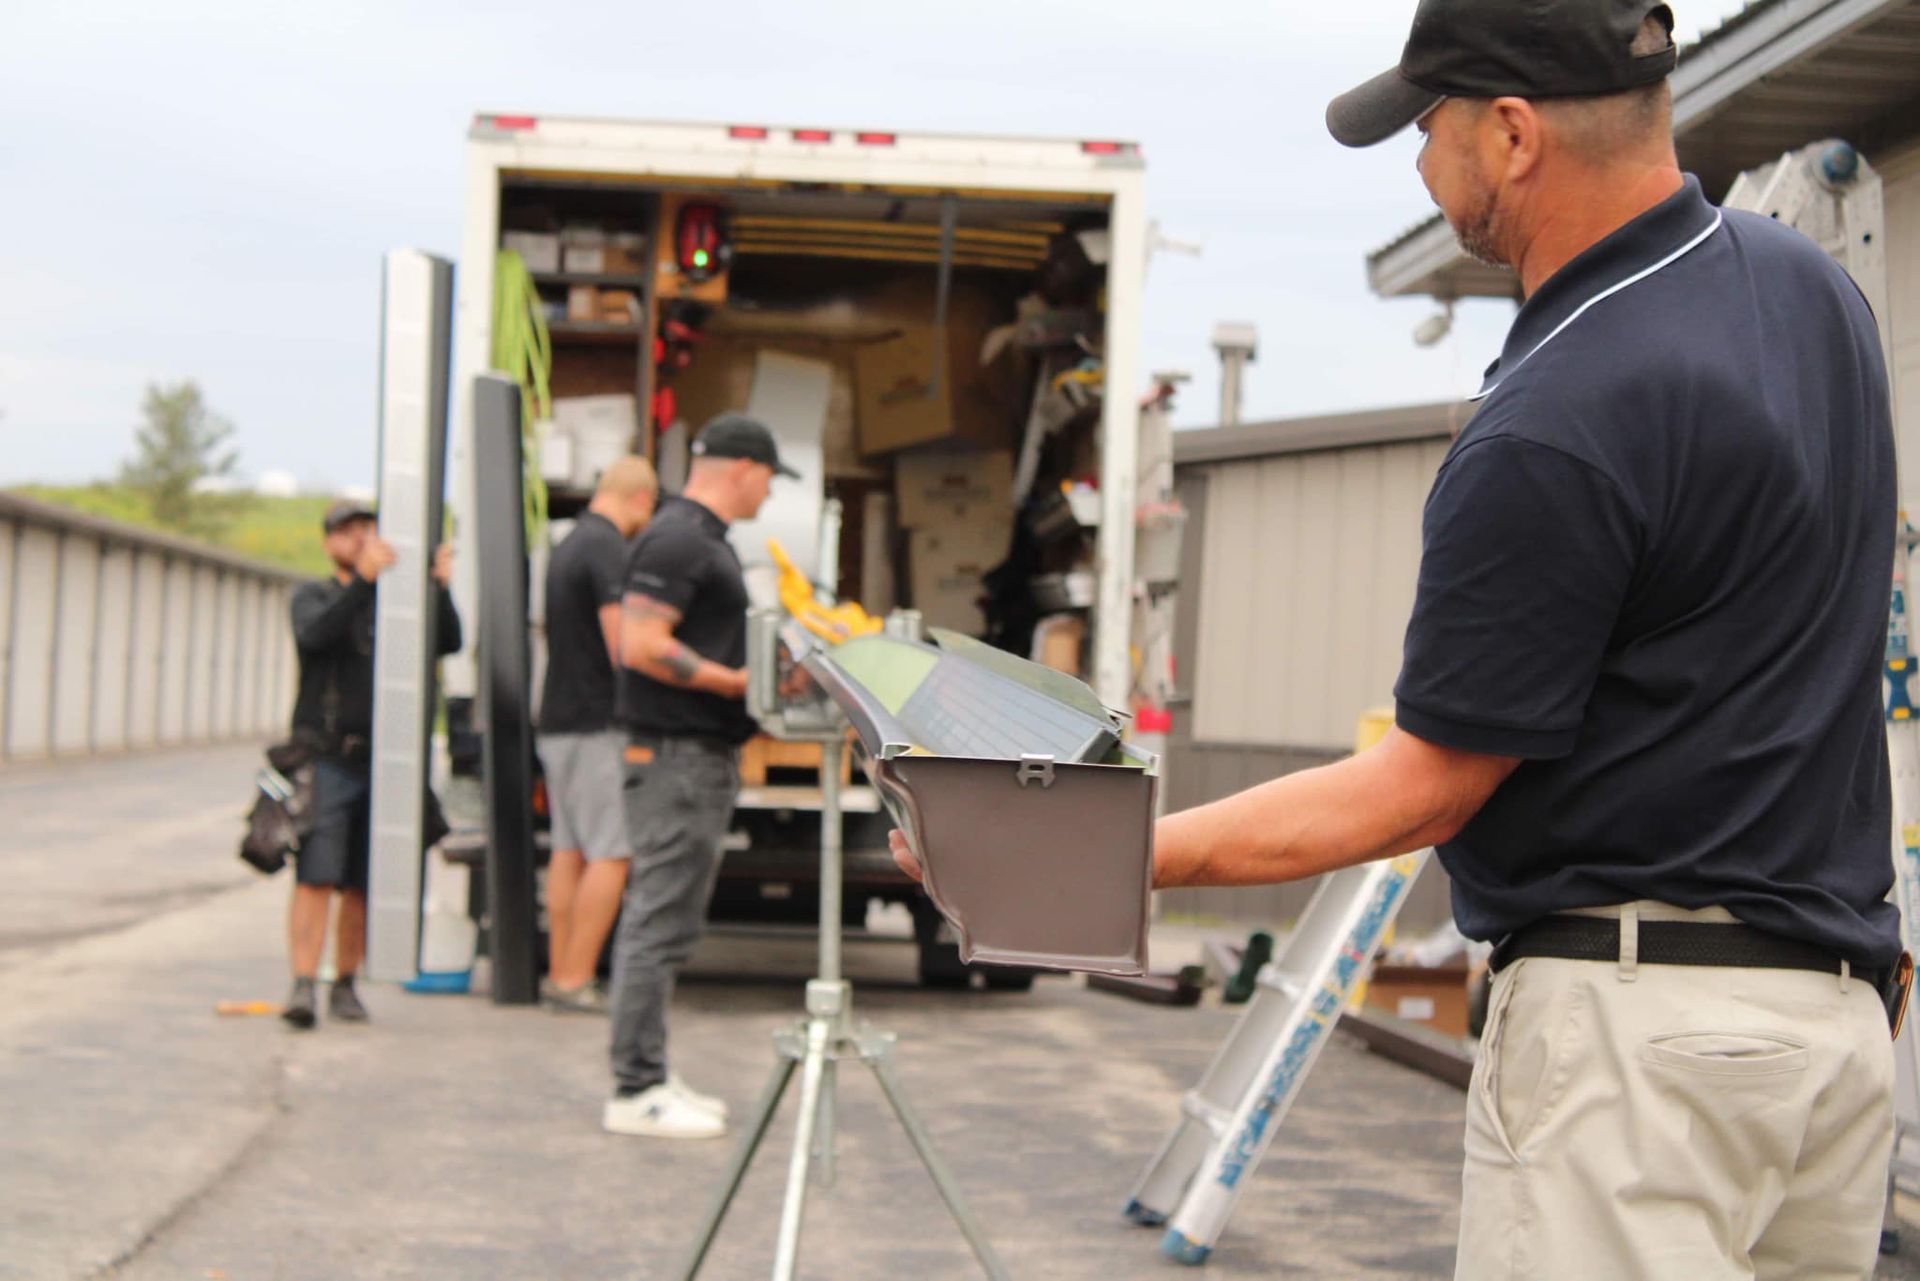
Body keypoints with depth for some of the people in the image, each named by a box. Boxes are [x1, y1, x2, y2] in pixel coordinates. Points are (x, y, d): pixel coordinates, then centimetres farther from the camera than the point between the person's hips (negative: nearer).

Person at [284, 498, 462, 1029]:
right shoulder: (313, 596, 7)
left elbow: (448, 642, 3)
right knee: (315, 880, -12)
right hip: (326, 761, -3)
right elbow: (317, 633, -16)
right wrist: (364, 577, -27)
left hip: (379, 764, 3)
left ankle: (345, 986, 13)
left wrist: (440, 587, -13)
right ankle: (302, 986, -15)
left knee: (361, 887, 4)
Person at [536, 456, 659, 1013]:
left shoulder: (568, 545, 15)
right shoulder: (608, 549, -14)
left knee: (569, 850, 10)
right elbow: (622, 644, -20)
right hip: (599, 722, -10)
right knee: (610, 855, -7)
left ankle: (560, 975, 12)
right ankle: (575, 980, -8)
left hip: (559, 720, 10)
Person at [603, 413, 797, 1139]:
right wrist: (738, 682, -21)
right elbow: (641, 645, -23)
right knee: (661, 922, -8)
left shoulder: (704, 539, 18)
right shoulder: (677, 540, -15)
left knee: (660, 920, 13)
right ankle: (636, 1091, -5)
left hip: (702, 754, 11)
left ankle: (648, 1076, 19)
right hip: (677, 754, -11)